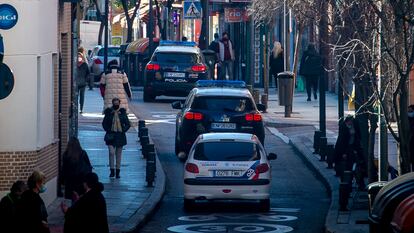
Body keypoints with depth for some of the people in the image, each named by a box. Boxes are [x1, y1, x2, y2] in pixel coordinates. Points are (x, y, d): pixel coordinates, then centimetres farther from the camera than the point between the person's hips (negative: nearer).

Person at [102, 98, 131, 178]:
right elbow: (104, 123, 10)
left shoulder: (122, 112, 3)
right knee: (111, 152, -14)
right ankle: (112, 171, -6)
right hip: (111, 135, -1)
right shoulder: (109, 112, 1)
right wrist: (107, 130, -3)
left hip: (120, 135, 1)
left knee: (118, 154, 6)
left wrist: (123, 130, -3)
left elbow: (128, 124, 9)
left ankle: (118, 172, 11)